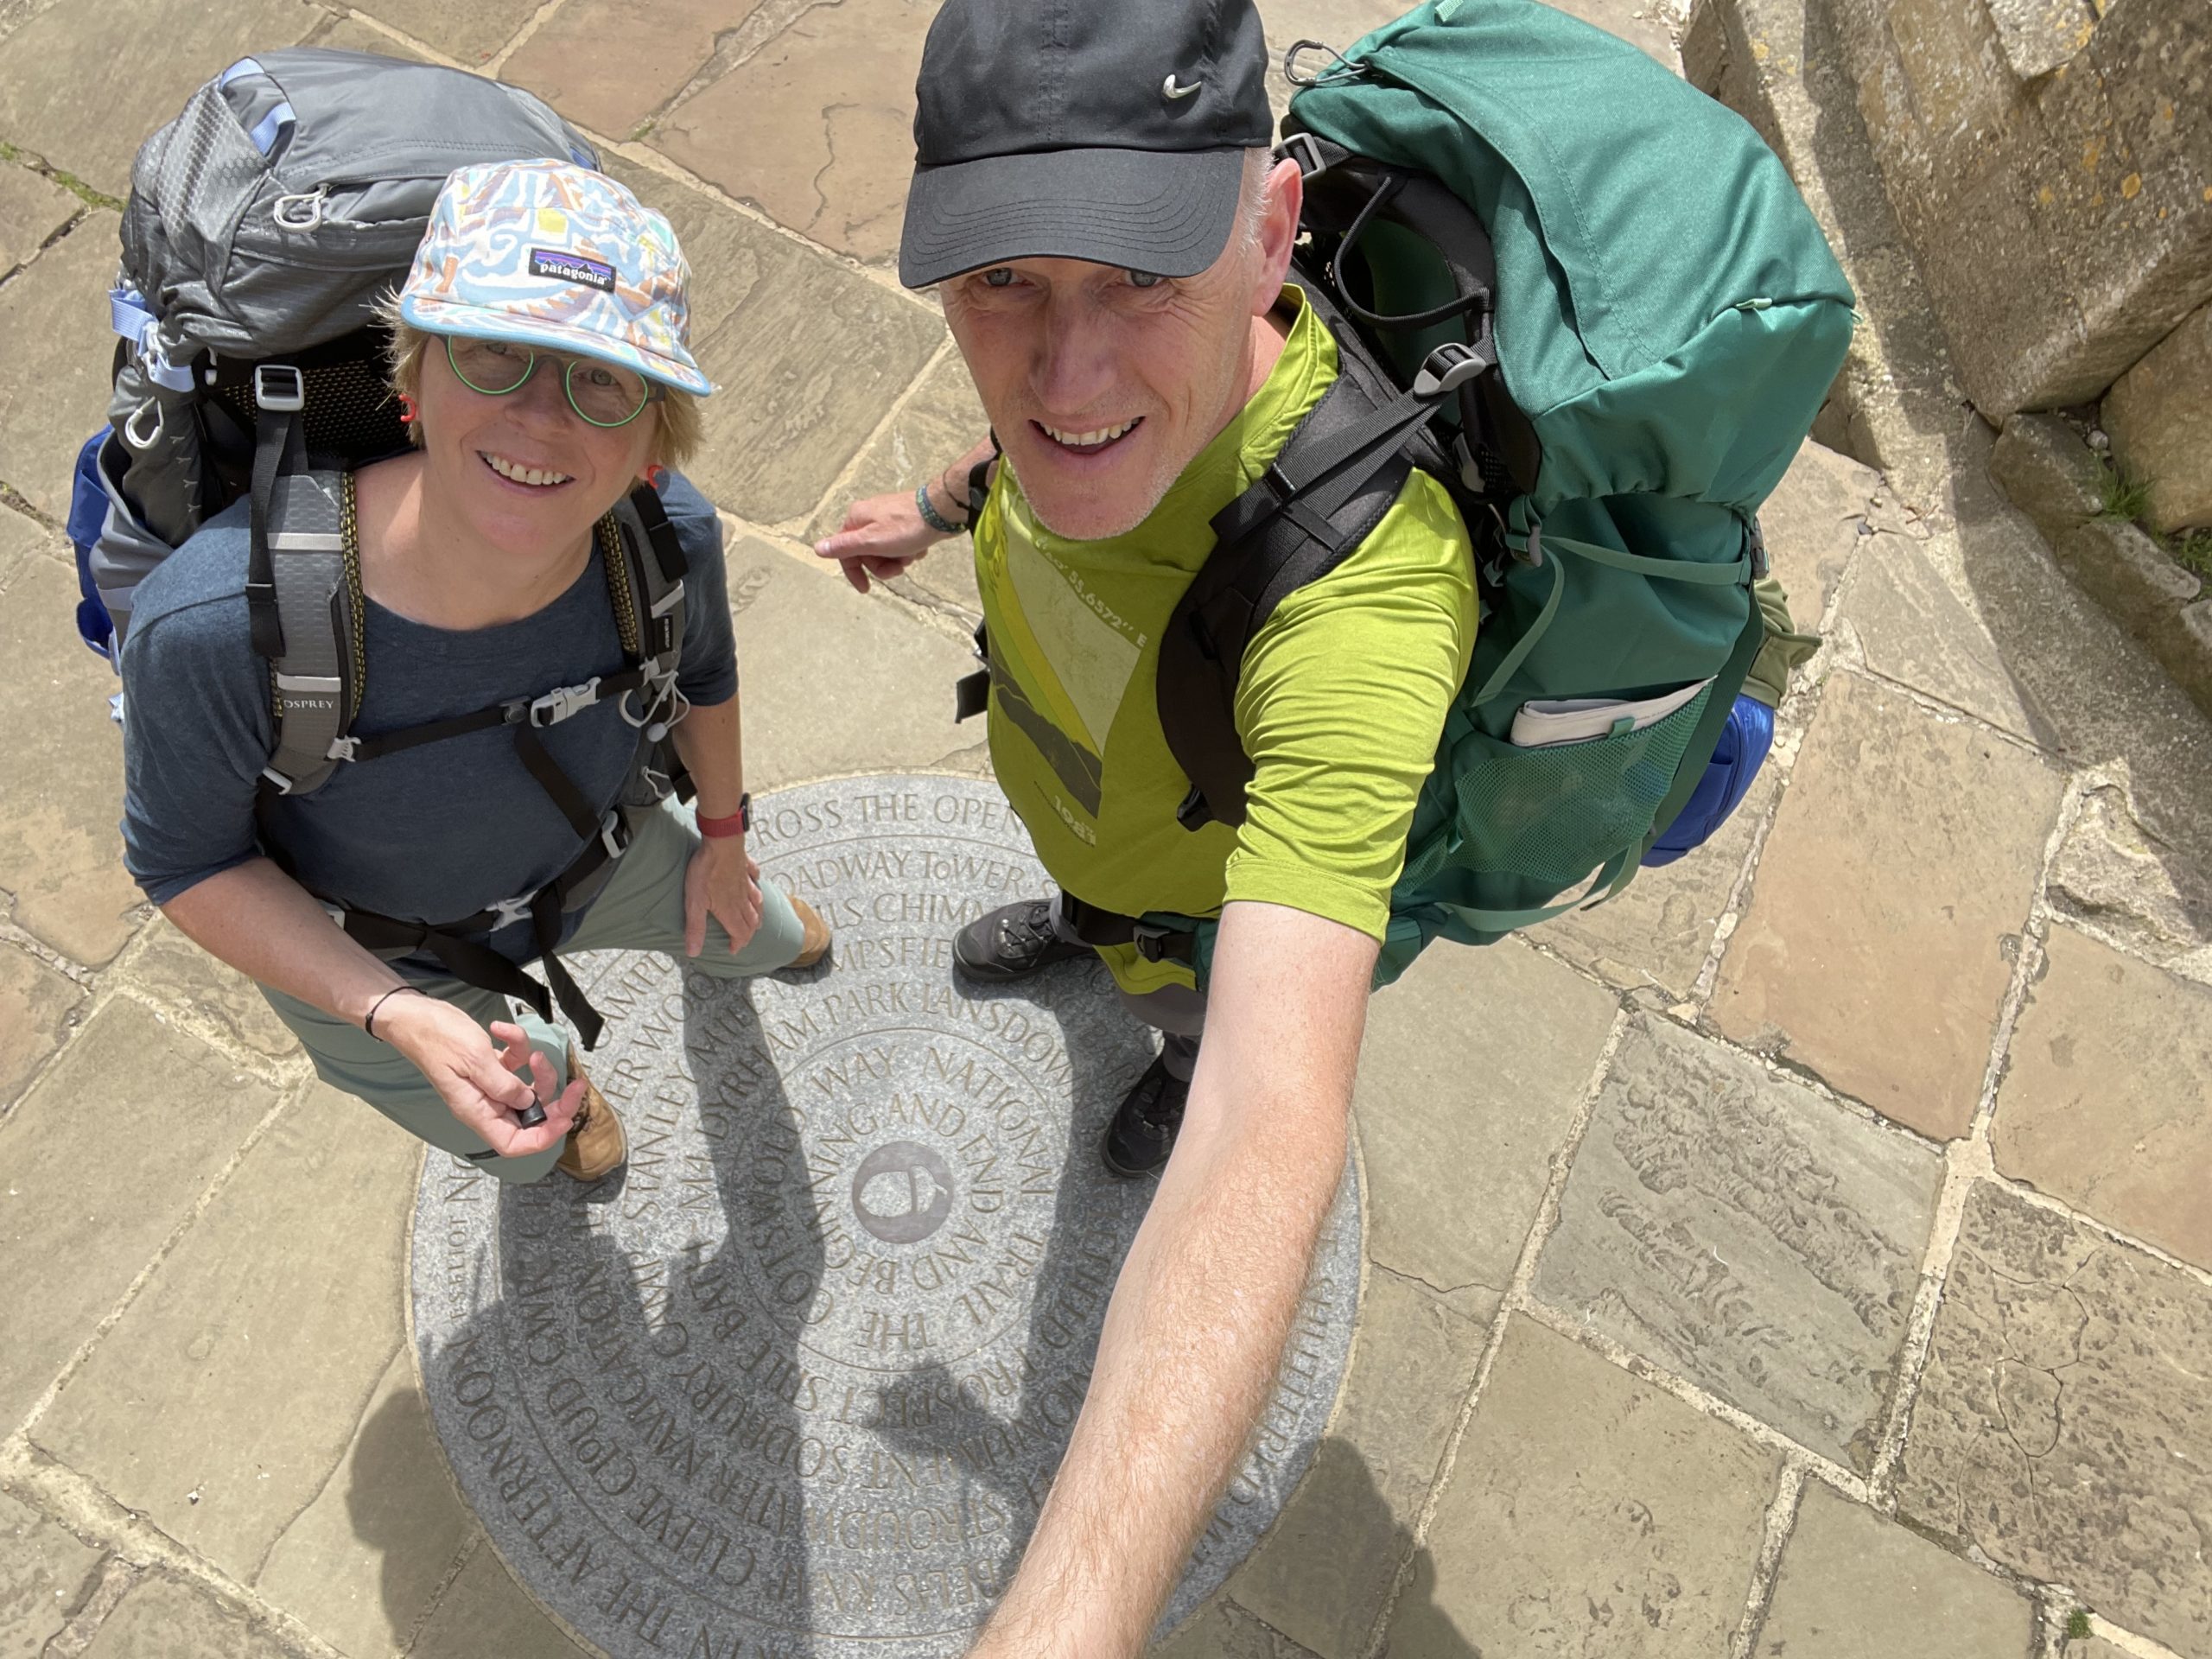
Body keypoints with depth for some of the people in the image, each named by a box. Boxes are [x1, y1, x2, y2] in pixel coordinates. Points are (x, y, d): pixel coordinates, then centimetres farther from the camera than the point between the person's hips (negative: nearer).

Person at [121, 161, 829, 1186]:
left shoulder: (668, 538, -32)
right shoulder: (216, 625, -41)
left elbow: (703, 672, -8)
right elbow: (184, 861, -23)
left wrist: (722, 837, 8)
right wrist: (400, 1018, -36)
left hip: (601, 856, 2)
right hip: (369, 954, -2)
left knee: (746, 935, 32)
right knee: (518, 1139, 28)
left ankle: (740, 932, 71)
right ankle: (555, 1082, 67)